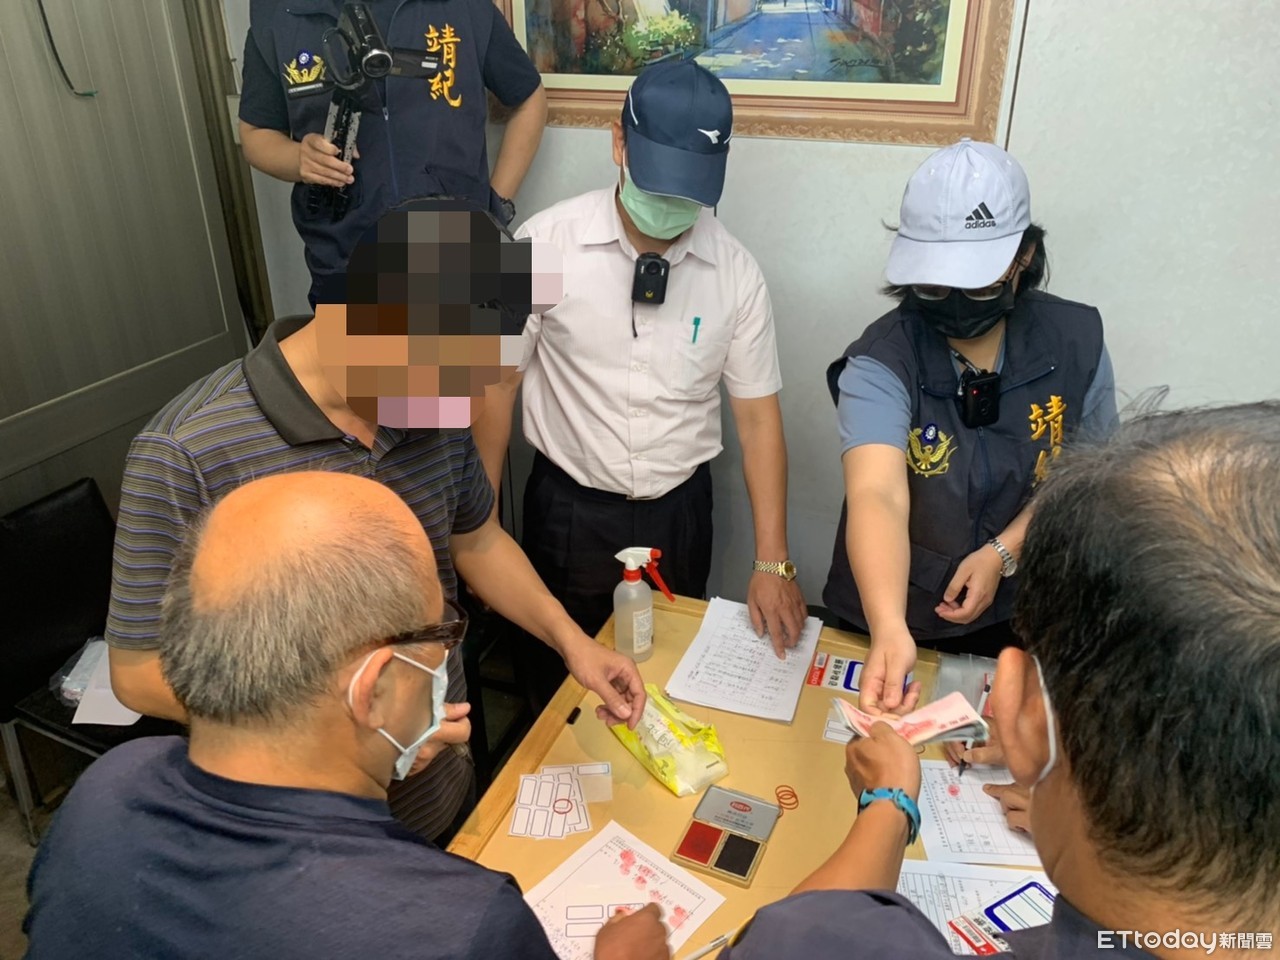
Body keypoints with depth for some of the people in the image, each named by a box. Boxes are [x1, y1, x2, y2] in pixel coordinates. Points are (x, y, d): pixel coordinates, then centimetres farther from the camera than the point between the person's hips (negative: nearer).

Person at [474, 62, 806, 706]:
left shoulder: (736, 271, -9)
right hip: (569, 509, -1)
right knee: (562, 683, 18)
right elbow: (498, 384, -7)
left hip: (680, 510, 2)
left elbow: (757, 414, -5)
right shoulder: (545, 244, -14)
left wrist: (772, 563, -8)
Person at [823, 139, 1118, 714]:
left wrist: (1003, 551, -17)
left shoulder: (1077, 341, -13)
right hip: (888, 623, -2)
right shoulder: (881, 363, -25)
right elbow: (877, 497, -39)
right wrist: (889, 632, -55)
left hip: (1016, 620, 3)